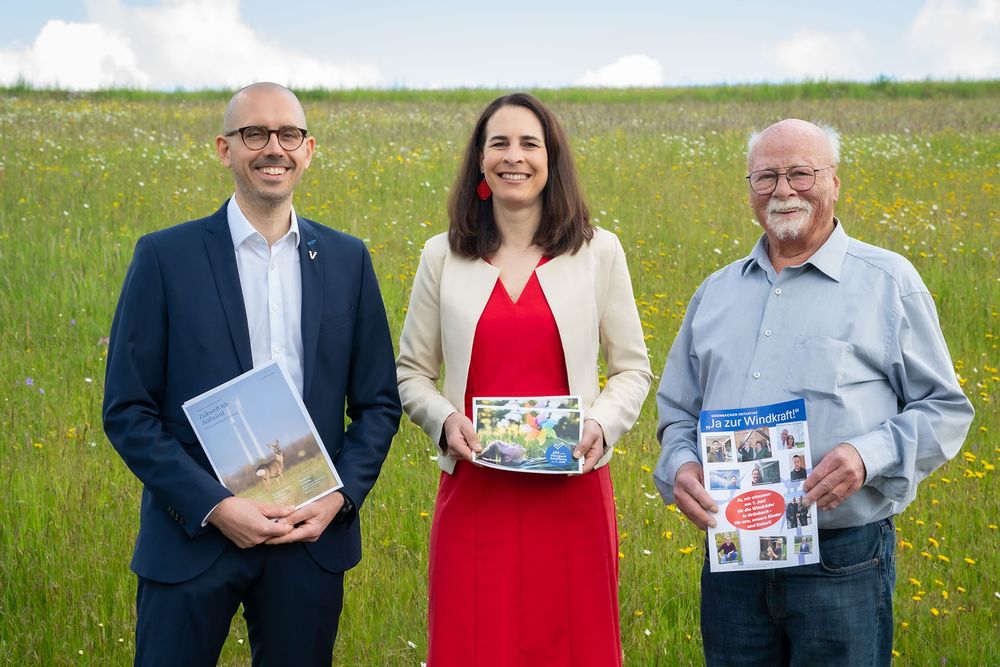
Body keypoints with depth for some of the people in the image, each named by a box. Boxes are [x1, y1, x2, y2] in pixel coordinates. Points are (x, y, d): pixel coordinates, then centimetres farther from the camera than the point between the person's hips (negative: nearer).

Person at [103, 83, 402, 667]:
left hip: (313, 535, 2)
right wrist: (213, 507, -13)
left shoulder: (348, 260, 6)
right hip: (194, 533, -2)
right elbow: (127, 411, -4)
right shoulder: (165, 257, -2)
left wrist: (340, 496, -7)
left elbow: (380, 403, 9)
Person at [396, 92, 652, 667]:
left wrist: (602, 425, -11)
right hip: (474, 492, 1)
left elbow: (633, 370, 8)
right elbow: (411, 373, 11)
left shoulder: (599, 251, 3)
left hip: (571, 495, 0)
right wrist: (444, 419, -9)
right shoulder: (442, 257, 5)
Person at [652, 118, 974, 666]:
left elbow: (944, 410, 2)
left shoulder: (888, 281, 2)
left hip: (844, 564, -3)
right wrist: (679, 466, -1)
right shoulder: (715, 292, 14)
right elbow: (677, 409, 21)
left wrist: (868, 456, -16)